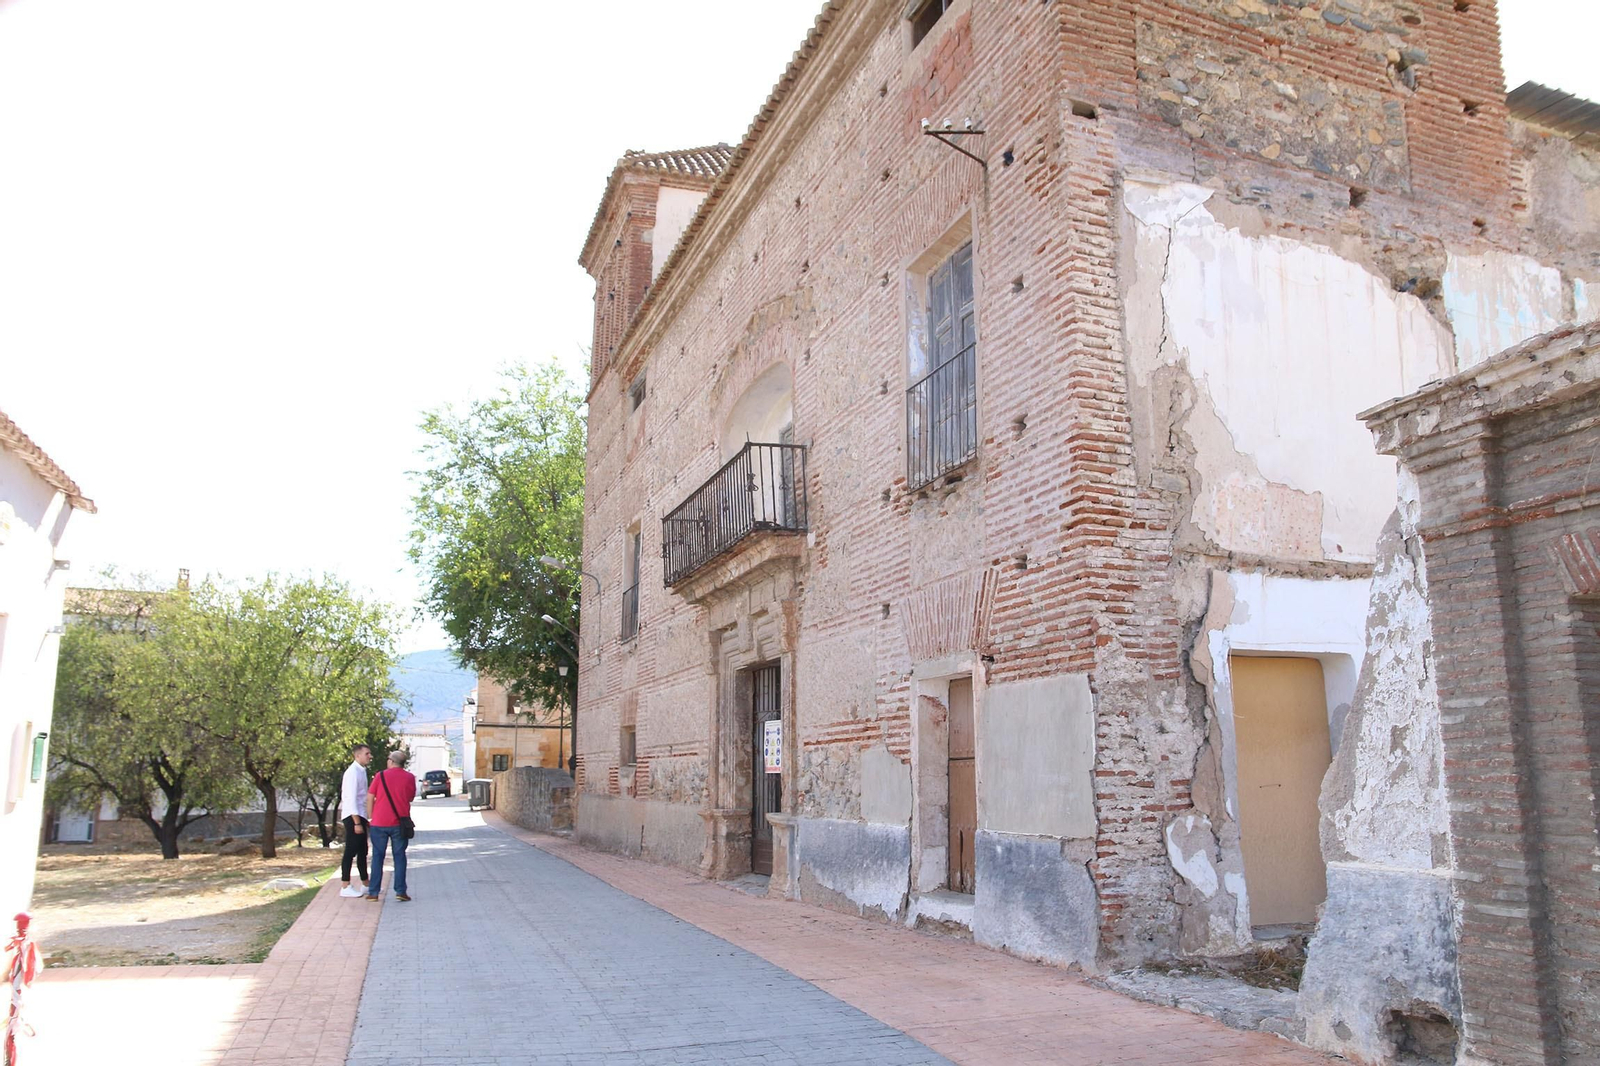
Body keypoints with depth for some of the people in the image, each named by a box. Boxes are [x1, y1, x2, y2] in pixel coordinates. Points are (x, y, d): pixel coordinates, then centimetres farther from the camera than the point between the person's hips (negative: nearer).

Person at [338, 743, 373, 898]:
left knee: (362, 851, 14)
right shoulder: (353, 772, -15)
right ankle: (346, 887, 2)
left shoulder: (361, 771, 13)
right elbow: (351, 798, -19)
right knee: (351, 851, -4)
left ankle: (365, 885, 23)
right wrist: (357, 823, -21)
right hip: (353, 816, -9)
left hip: (360, 816, 9)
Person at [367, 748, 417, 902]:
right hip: (399, 823, 0)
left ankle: (373, 892, 8)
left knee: (377, 857, 8)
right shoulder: (409, 777, 2)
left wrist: (370, 818, 8)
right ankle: (400, 891, 1)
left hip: (379, 823, 0)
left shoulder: (381, 776, -1)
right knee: (399, 857, 6)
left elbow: (370, 798, 0)